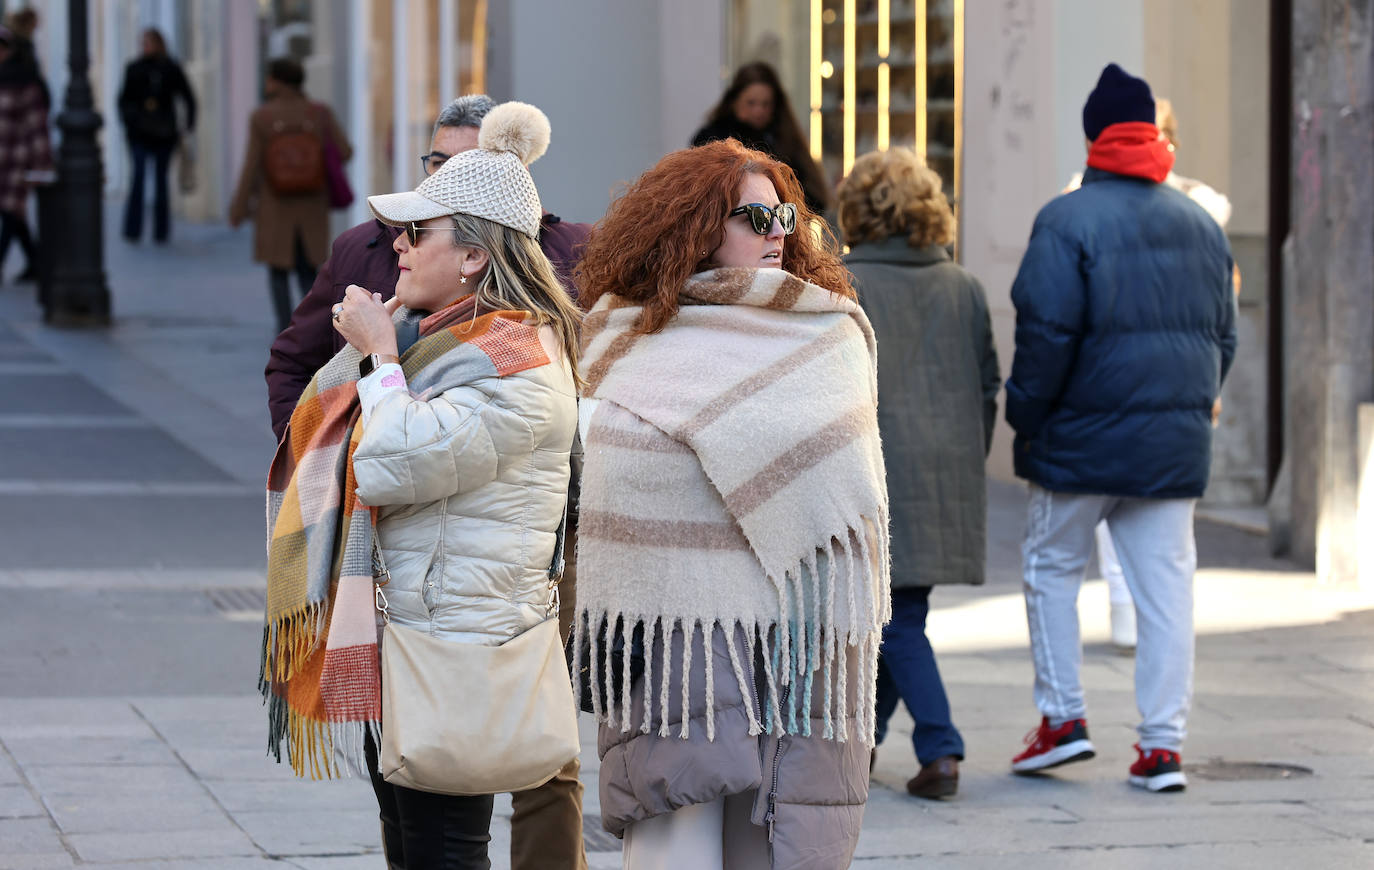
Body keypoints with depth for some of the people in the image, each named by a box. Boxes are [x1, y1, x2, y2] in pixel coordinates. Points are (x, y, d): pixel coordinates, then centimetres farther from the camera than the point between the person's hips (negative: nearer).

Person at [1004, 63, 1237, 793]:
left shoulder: (1068, 219, -10)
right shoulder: (1200, 225, 10)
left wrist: (1024, 414, -4)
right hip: (1176, 443, 5)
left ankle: (1062, 716, 10)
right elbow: (1224, 335, 15)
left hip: (1084, 434, -4)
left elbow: (1047, 329, -15)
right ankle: (1163, 745, 2)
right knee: (1165, 583, 5)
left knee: (1052, 567, 13)